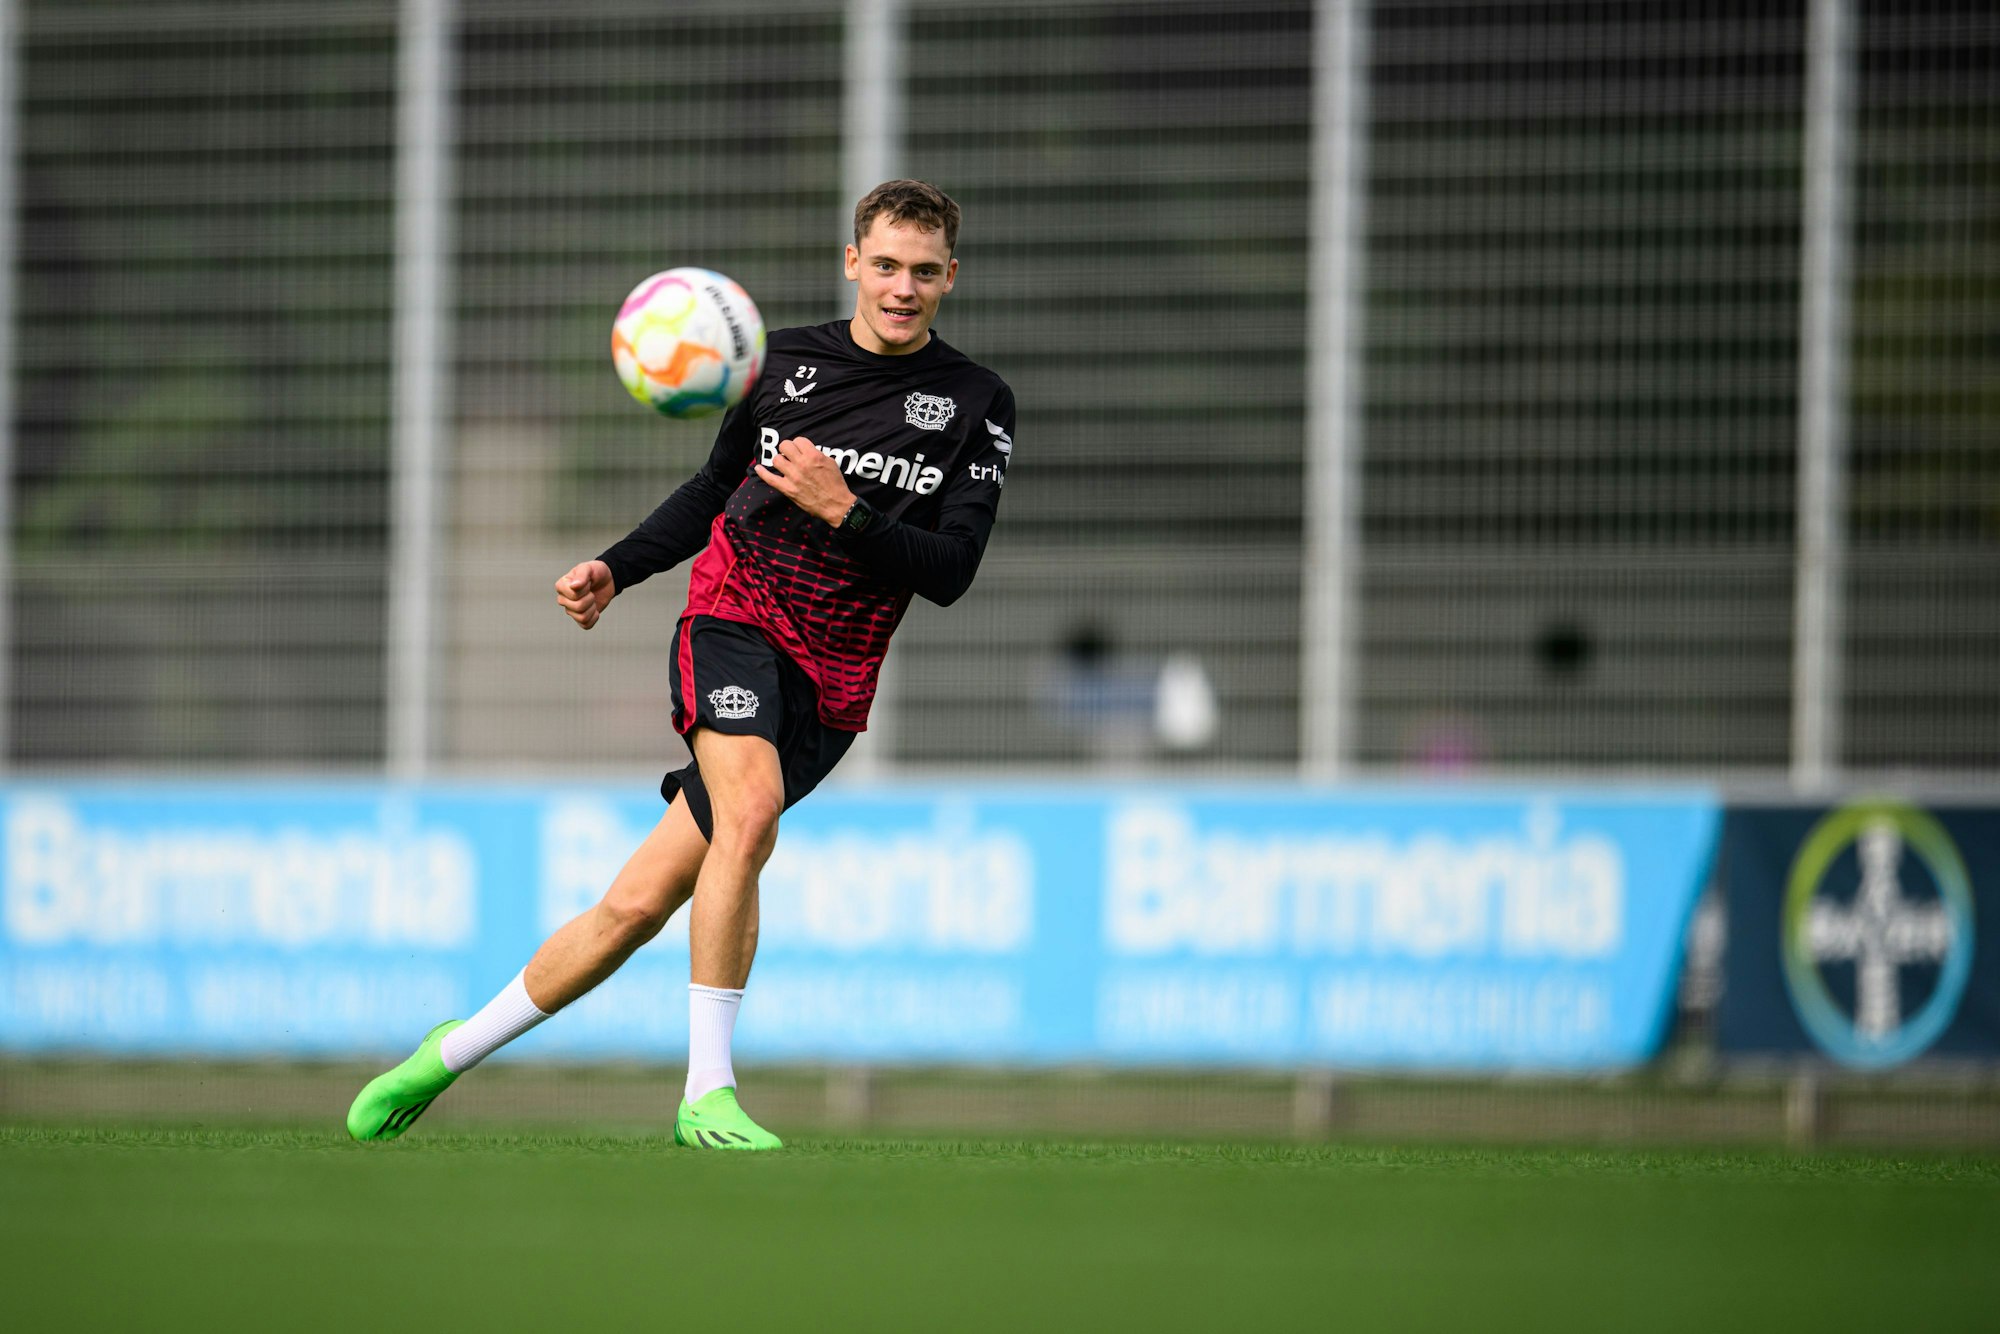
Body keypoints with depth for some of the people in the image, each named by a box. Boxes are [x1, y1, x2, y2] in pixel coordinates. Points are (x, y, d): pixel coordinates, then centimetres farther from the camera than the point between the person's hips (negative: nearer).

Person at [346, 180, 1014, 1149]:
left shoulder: (976, 405, 1)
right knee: (750, 808, -32)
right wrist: (614, 570, 11)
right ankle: (707, 1093, -27)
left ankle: (456, 1049, 14)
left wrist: (841, 510, -19)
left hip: (826, 691, 1)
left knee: (641, 902, -4)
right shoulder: (783, 359, 8)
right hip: (731, 616, 0)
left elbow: (949, 572, -6)